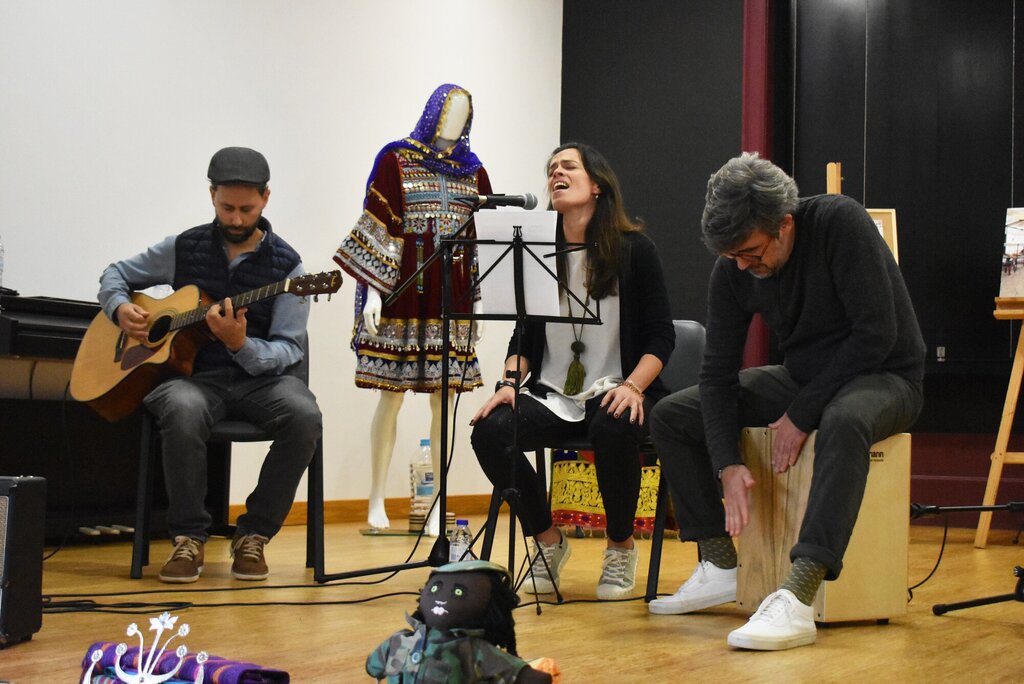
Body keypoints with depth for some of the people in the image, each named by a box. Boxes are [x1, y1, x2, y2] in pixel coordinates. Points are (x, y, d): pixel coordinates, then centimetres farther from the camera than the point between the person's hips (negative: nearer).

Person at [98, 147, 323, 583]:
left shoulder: (285, 265, 1)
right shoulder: (184, 248, 8)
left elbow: (289, 350, -4)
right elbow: (115, 274, 21)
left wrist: (241, 345, -24)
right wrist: (120, 309, -2)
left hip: (259, 377, 0)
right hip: (194, 374, 0)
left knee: (304, 415, -33)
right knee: (183, 408, -38)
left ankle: (253, 535, -14)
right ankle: (189, 538, -20)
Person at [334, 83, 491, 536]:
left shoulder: (472, 171, 13)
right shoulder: (395, 160, 2)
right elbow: (375, 228, -1)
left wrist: (483, 297, 5)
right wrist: (372, 290, -8)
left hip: (453, 300, 3)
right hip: (403, 295, -3)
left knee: (444, 400, 3)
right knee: (392, 396, 0)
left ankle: (440, 507, 8)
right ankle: (376, 502, 10)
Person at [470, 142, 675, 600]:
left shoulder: (634, 249, 1)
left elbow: (660, 336, -2)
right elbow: (525, 335, 13)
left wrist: (633, 386, -19)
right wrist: (510, 382, -6)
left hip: (614, 393, -3)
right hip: (552, 395, 4)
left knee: (613, 430, -39)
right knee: (489, 431, -25)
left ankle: (621, 546, -10)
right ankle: (547, 540, -1)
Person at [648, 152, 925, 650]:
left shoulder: (840, 223, -24)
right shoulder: (731, 272, -8)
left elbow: (877, 334, -25)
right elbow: (718, 375, -8)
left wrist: (802, 415, -24)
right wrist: (728, 464, -23)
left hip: (883, 376, -6)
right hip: (803, 378, 6)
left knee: (843, 422, -42)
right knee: (671, 416, -2)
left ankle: (797, 599, -48)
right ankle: (720, 567, -3)